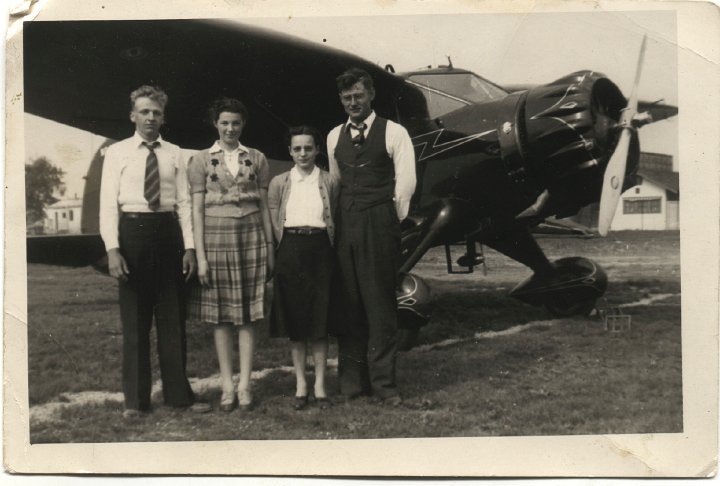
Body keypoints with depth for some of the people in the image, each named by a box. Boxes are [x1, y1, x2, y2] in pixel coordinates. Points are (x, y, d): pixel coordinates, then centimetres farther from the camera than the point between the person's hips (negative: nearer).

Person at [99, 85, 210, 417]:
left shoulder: (174, 154, 8)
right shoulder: (117, 153, 2)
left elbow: (183, 202, 6)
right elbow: (108, 204, -3)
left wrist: (189, 247, -2)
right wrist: (112, 249, -12)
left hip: (168, 232, 2)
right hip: (132, 231, -2)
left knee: (173, 318, 8)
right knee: (134, 319, 5)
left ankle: (178, 393, 18)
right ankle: (135, 399, 15)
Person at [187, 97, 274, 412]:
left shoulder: (256, 159, 9)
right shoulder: (201, 160, 5)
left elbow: (264, 206, 11)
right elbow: (197, 210, 1)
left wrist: (270, 248, 6)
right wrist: (200, 255, -5)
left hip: (251, 239, 1)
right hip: (216, 239, -1)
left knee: (248, 315, 2)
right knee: (220, 317, 2)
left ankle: (244, 385, 8)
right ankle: (227, 386, 9)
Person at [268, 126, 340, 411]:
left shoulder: (330, 182, 6)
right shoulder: (279, 183, 8)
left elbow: (336, 221, 4)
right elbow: (273, 224, 7)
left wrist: (329, 247, -5)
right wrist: (280, 253, -2)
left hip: (320, 250, -1)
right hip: (290, 251, 1)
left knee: (320, 318, 1)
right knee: (294, 318, 5)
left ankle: (320, 384, 10)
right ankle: (300, 384, 14)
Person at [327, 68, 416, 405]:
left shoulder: (393, 133, -1)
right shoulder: (334, 136, 14)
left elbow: (405, 183, -3)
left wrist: (389, 222, 0)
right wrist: (342, 219, 14)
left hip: (379, 224, -4)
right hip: (345, 225, 5)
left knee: (379, 302, -3)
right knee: (348, 303, 6)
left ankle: (383, 382, 2)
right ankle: (352, 380, 13)